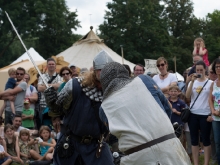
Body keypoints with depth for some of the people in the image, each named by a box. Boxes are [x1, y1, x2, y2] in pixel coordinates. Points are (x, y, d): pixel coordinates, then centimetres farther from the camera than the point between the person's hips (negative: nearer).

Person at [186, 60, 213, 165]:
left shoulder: (210, 83, 0)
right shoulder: (192, 82, 9)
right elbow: (187, 97, -5)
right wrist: (192, 82, -10)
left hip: (205, 115, -3)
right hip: (193, 114, 4)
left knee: (206, 140, 1)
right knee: (194, 140, 7)